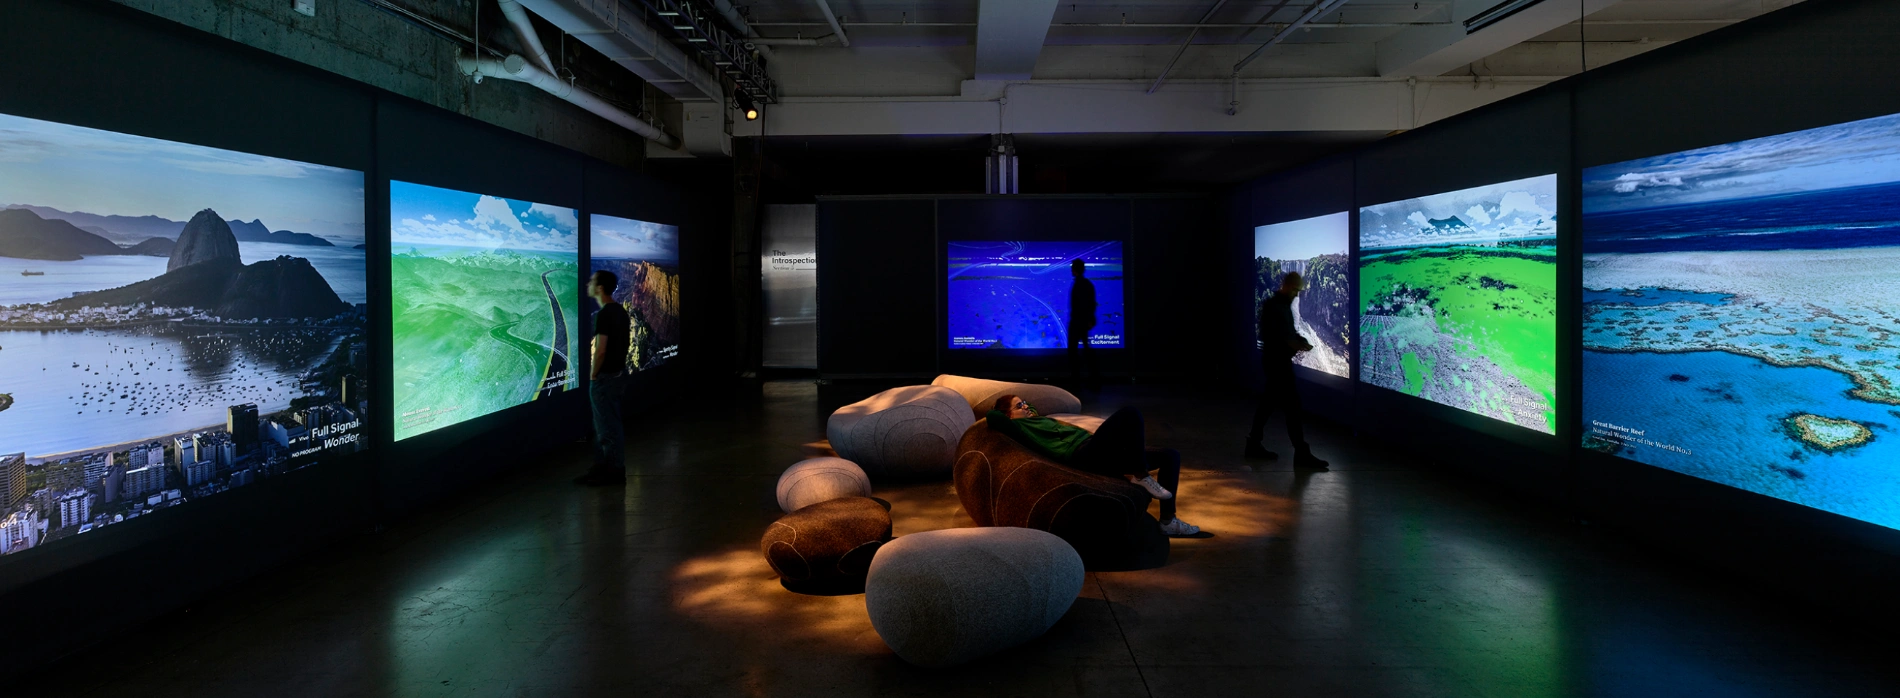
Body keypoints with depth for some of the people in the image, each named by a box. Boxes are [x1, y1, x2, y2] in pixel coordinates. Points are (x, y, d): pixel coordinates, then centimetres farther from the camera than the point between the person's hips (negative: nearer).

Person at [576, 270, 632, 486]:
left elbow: (600, 350, -23)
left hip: (605, 377, -10)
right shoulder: (621, 311, 10)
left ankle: (615, 471, 7)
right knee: (604, 425, 16)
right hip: (618, 372, 10)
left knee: (608, 427, 0)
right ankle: (602, 467, 23)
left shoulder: (604, 314, -20)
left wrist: (593, 375, -12)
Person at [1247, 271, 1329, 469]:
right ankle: (1302, 454, -8)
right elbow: (1267, 335, -22)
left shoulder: (1285, 305, 14)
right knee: (1292, 405, -9)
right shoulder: (1272, 306, -16)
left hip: (1280, 360, 10)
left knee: (1268, 402, 14)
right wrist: (1290, 343, -24)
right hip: (1276, 361, -10)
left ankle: (1254, 444, 22)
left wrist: (1301, 341, 2)